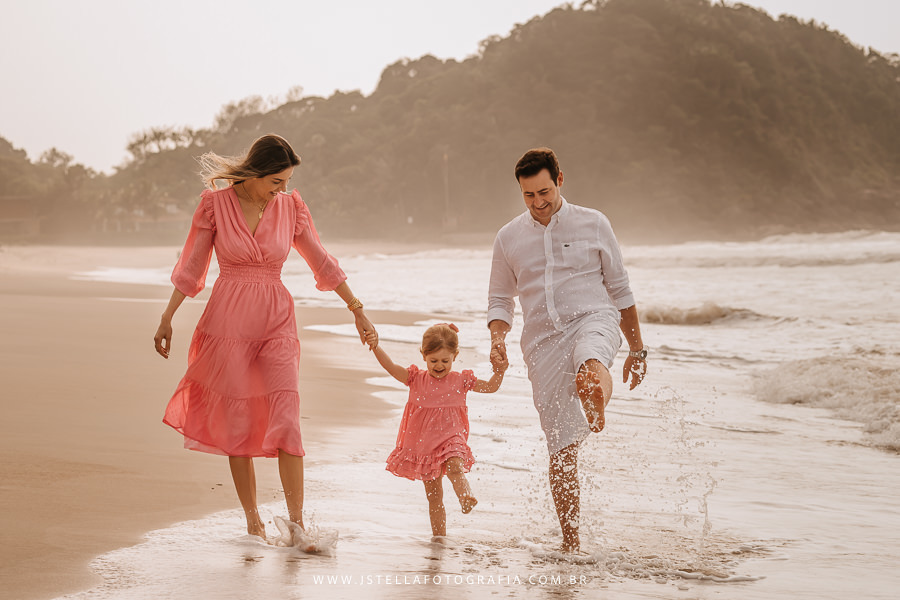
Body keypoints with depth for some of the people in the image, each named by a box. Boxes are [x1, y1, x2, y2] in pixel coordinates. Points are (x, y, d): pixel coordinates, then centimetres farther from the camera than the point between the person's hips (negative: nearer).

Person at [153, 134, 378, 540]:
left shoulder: (290, 207, 2)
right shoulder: (215, 204, -4)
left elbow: (322, 263, 11)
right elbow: (192, 266, 3)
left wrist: (357, 310, 12)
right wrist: (167, 318, 2)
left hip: (276, 323, 1)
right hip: (228, 323, -1)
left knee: (286, 422, -10)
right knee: (237, 425, 2)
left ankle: (296, 524, -7)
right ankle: (253, 520, 14)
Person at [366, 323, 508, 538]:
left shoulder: (460, 381, 0)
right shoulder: (416, 379, 0)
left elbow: (491, 387, 6)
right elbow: (390, 366, -10)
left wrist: (499, 371, -13)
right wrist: (376, 347, -26)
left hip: (450, 439, -1)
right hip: (423, 444, 1)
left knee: (454, 467, -34)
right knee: (433, 495, 6)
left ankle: (466, 496, -49)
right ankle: (439, 536, 13)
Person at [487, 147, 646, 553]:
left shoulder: (593, 224, 6)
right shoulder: (509, 238, 11)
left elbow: (619, 289, 13)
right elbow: (499, 299, 18)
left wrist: (636, 349, 15)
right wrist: (498, 337, -3)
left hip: (592, 320, -1)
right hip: (543, 340, 2)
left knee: (589, 369, -41)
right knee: (561, 448, -2)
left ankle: (596, 407, -72)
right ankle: (571, 542, 6)